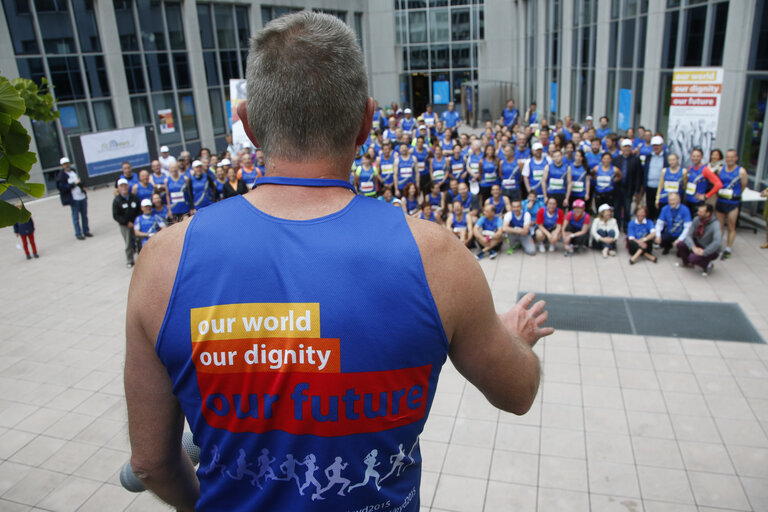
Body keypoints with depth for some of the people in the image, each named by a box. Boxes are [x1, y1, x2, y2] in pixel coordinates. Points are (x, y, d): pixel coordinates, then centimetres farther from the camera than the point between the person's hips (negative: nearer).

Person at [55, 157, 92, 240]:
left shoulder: (74, 171, 12)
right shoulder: (61, 176, -8)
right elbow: (62, 188, -15)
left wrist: (82, 187, 9)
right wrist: (74, 184, -19)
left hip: (82, 196, 6)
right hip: (74, 199, -6)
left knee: (84, 215, 13)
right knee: (76, 217, 0)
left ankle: (86, 231, 25)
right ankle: (78, 234, 8)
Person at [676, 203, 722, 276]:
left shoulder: (715, 224, -28)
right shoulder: (697, 219, -11)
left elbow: (717, 242, -41)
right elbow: (688, 235, -12)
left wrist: (703, 252, -37)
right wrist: (694, 247, -29)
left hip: (711, 250, -6)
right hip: (698, 245, 6)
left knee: (693, 258, -32)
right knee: (679, 244, -15)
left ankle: (707, 265, 4)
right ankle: (686, 262, 15)